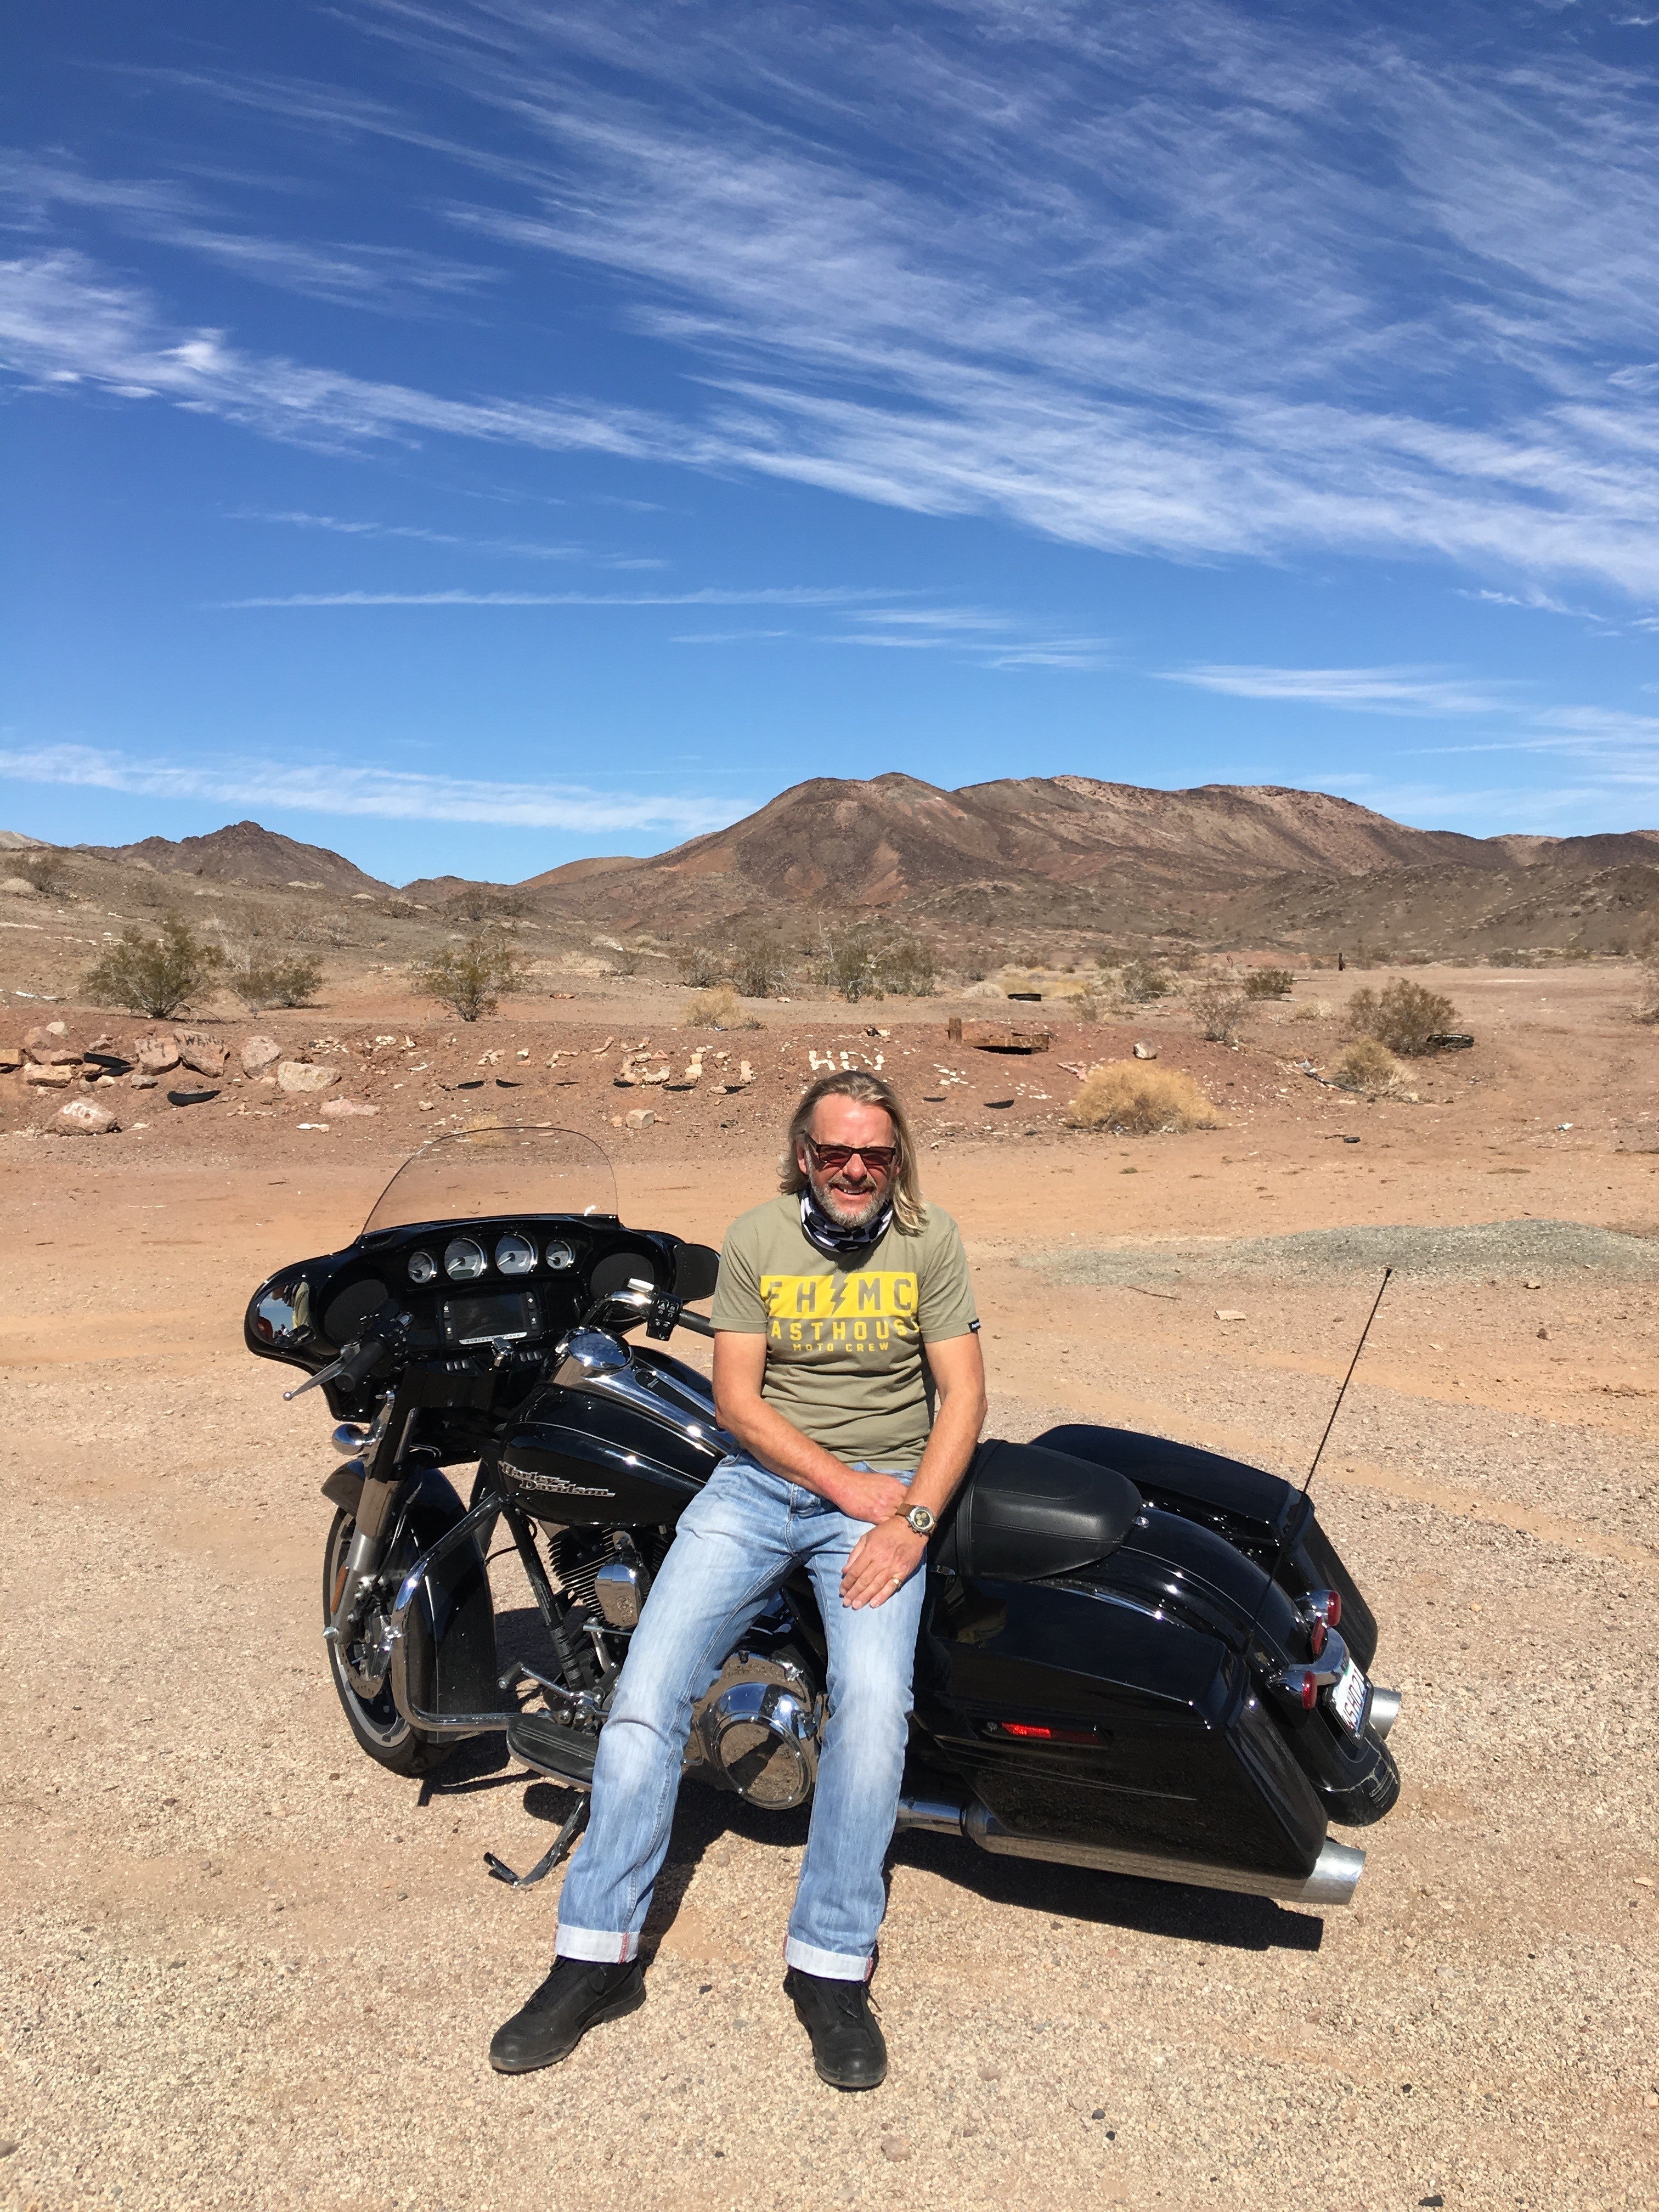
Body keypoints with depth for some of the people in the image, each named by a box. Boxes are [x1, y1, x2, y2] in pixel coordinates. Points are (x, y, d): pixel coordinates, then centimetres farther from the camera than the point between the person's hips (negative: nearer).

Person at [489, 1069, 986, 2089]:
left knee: (874, 1699, -24)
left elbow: (963, 1395, -4)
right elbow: (737, 1397, -3)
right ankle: (598, 1956, 2)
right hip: (761, 1480, 2)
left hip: (885, 1490, -1)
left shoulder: (931, 1240, -1)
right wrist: (843, 1482, -13)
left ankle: (833, 1968, -7)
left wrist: (911, 1519, -16)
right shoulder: (756, 1240, 0)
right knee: (648, 1692, -12)